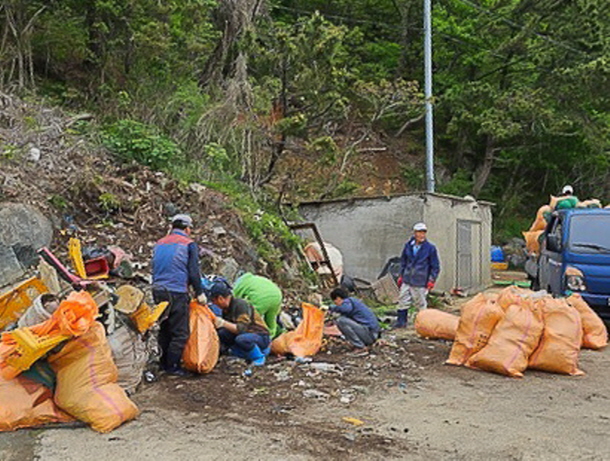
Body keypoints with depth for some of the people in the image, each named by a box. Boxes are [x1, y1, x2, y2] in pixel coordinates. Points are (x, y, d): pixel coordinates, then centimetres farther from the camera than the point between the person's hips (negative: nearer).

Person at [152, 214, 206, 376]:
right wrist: (199, 293, 2)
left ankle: (164, 361, 26)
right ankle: (172, 366, 2)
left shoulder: (159, 244, 17)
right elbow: (193, 272, -6)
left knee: (165, 328, 18)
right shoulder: (188, 244, -2)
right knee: (180, 332, 0)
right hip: (177, 293, -7)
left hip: (158, 291, 7)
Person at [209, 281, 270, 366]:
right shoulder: (226, 308, 5)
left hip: (261, 337, -8)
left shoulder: (240, 304, -21)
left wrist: (224, 323, -39)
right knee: (221, 333, -12)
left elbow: (242, 329, -30)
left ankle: (259, 357, -8)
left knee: (241, 339, -38)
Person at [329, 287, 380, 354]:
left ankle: (361, 348, -13)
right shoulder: (353, 301, 17)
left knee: (341, 321, -19)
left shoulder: (348, 301, -10)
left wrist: (331, 308, -18)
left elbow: (345, 308, -34)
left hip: (369, 333, -10)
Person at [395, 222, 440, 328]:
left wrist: (432, 280, -6)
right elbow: (403, 261, 18)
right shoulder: (408, 246, 6)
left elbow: (435, 266, 0)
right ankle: (401, 321, 17)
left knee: (420, 304, 4)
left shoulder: (430, 248, -4)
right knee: (403, 301, 6)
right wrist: (401, 275, 15)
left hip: (420, 282, -4)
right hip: (406, 280, 4)